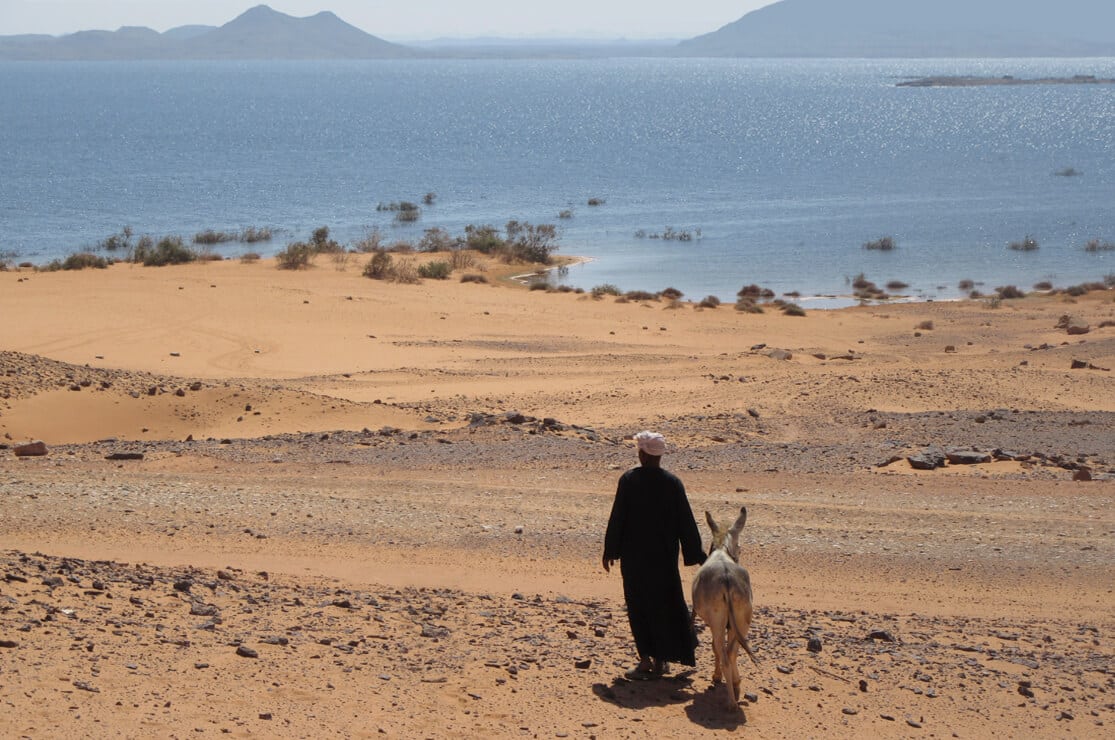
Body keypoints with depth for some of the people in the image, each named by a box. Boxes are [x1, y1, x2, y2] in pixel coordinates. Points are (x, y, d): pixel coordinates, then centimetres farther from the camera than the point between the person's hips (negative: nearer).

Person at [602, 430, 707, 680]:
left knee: (638, 605, 6)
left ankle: (646, 659, 0)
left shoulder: (628, 480, -10)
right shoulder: (673, 483, -5)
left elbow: (617, 518, -7)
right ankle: (661, 660, 17)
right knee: (664, 604, 14)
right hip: (664, 555, 2)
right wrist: (696, 555, 6)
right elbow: (686, 521, -2)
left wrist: (610, 551, 4)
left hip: (634, 554, -2)